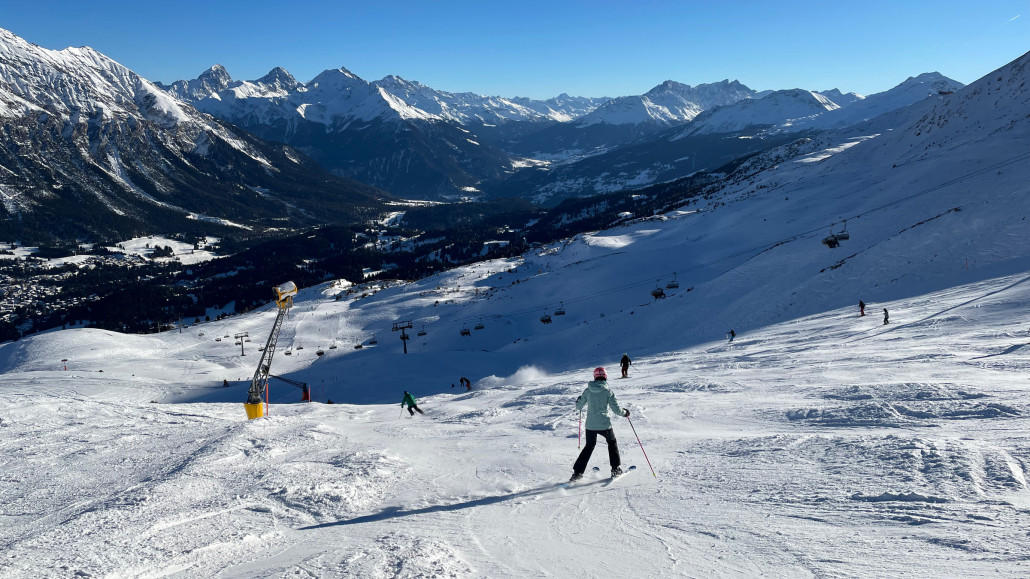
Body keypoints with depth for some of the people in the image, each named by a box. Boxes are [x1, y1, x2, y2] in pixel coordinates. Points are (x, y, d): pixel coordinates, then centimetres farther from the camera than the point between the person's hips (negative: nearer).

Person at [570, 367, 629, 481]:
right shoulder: (608, 392, -9)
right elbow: (617, 409, -8)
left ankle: (577, 472, 12)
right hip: (604, 425, -3)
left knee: (589, 446, 20)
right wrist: (625, 412, 13)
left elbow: (579, 406, 7)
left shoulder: (588, 391, -1)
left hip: (590, 425, 3)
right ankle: (615, 469, 24)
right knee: (612, 443, 24)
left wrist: (578, 400, 29)